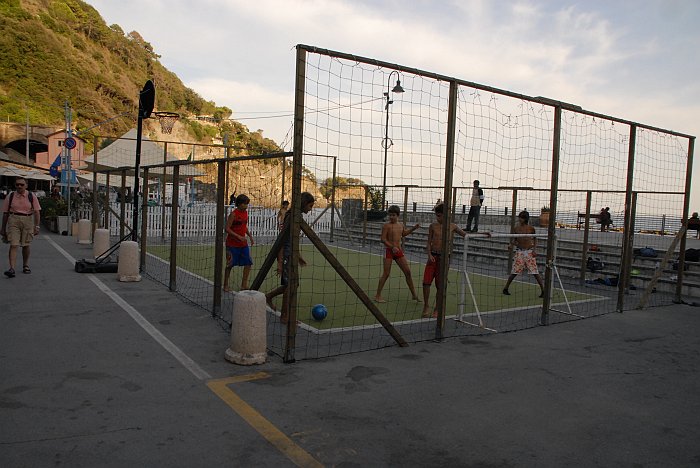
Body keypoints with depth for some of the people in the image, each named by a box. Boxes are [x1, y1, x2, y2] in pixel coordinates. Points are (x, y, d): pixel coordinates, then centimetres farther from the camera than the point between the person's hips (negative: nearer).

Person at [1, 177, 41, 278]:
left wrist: (36, 226, -4)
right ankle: (12, 269, -16)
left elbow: (37, 212, 3)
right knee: (13, 245, -10)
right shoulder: (10, 196, 5)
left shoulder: (31, 196, 3)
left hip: (27, 221, 0)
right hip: (13, 220, 0)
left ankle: (25, 265, 28)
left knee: (26, 245, 9)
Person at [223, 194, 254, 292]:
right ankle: (225, 285, 16)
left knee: (248, 263, 3)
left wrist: (250, 236, 10)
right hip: (232, 244, -7)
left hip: (243, 243, 7)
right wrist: (238, 236, -23)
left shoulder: (245, 212, 8)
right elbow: (227, 229, -17)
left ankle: (244, 285, 10)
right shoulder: (233, 214, -14)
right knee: (230, 265, 3)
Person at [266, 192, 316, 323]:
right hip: (286, 254, -9)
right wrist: (280, 261, -21)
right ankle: (285, 316, 12)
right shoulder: (292, 216, -16)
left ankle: (269, 296, 33)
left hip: (291, 254, 9)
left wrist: (298, 256, 25)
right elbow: (282, 238, -19)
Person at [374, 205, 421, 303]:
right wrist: (392, 247, -25)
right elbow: (383, 239, -14)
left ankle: (414, 295, 16)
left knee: (408, 272, 6)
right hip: (389, 251, -6)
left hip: (399, 251, 6)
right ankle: (378, 295, 5)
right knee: (386, 274, -5)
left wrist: (413, 228, 22)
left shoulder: (401, 225, 9)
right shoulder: (386, 225, -10)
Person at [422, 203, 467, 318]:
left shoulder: (452, 226, 1)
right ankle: (426, 306, 12)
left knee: (440, 285, 3)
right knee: (426, 282, -6)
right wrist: (430, 255, -10)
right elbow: (429, 242, 5)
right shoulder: (433, 226, 3)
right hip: (433, 256, 1)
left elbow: (466, 235, 11)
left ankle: (437, 309, 17)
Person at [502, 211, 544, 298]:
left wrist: (534, 250, -3)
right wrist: (511, 245, -8)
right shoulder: (516, 228, 3)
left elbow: (535, 240, 9)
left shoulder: (531, 228, -2)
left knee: (535, 272, -3)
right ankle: (506, 288, 16)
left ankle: (543, 290, 7)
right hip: (519, 252, 1)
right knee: (514, 272, 2)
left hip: (529, 252, -1)